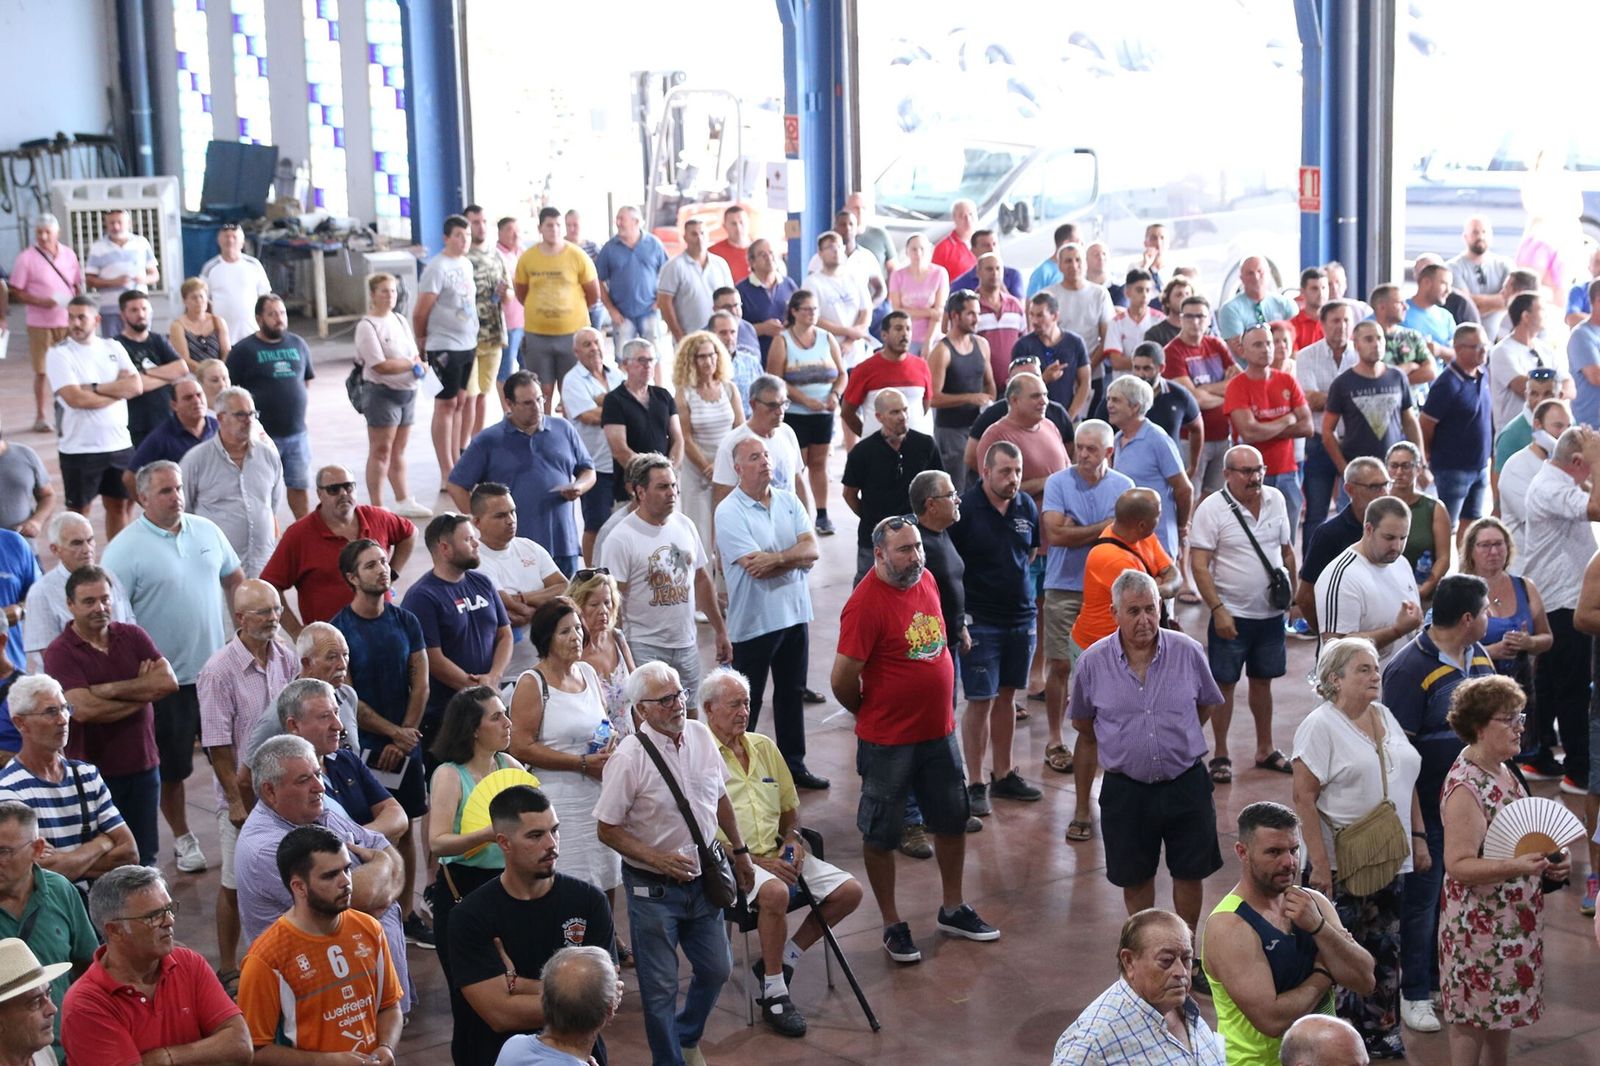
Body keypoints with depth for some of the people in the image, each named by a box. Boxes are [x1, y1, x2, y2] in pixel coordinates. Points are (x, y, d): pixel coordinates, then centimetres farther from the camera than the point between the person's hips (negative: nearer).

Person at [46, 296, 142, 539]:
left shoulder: (113, 348, 7)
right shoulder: (59, 354, -6)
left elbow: (136, 385, -5)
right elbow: (75, 398, -18)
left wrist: (94, 388, -16)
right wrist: (119, 389, -9)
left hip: (120, 444, 4)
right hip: (80, 449, -4)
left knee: (120, 505, 15)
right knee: (80, 511, 5)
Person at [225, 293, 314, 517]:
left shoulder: (298, 344, 8)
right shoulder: (244, 349, -6)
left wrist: (294, 402, 11)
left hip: (297, 433, 4)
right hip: (262, 436, -4)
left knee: (300, 486, 9)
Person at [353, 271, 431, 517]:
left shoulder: (401, 321, 13)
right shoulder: (367, 326, -11)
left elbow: (414, 355, 14)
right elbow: (380, 365, -19)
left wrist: (420, 366, -9)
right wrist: (412, 364, -11)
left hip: (407, 392, 7)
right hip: (381, 393, -7)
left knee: (398, 450, 15)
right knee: (381, 451, -3)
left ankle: (404, 501, 22)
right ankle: (377, 507, 1)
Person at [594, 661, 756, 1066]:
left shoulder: (701, 736, -3)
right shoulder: (629, 758, -20)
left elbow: (720, 799, 13)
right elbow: (607, 830, -14)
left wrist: (739, 851, 19)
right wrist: (659, 859, -23)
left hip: (703, 881, 6)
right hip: (653, 889, -6)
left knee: (715, 971, 18)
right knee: (660, 987, 4)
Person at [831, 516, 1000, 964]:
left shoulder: (926, 581, 2)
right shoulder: (865, 603, -22)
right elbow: (843, 679, -21)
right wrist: (870, 713, -4)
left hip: (940, 730, 7)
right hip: (888, 741, -7)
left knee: (953, 821, 18)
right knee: (881, 835, 7)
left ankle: (952, 909, 35)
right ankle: (892, 925, 21)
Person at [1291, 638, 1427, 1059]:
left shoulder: (1386, 718, 11)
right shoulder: (1320, 726, -12)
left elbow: (1407, 784, 18)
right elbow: (1304, 799, -16)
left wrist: (1419, 838, 12)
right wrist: (1318, 863, -20)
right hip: (1344, 865, -7)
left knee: (1386, 951, 12)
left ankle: (1383, 1036, 24)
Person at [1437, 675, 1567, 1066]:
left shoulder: (1501, 770, 5)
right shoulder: (1465, 787, -24)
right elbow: (1459, 865, -26)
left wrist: (1550, 858, 1)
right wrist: (1517, 866, -37)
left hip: (1512, 917, 9)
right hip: (1479, 922, -9)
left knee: (1502, 1004, 21)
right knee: (1473, 1014, 5)